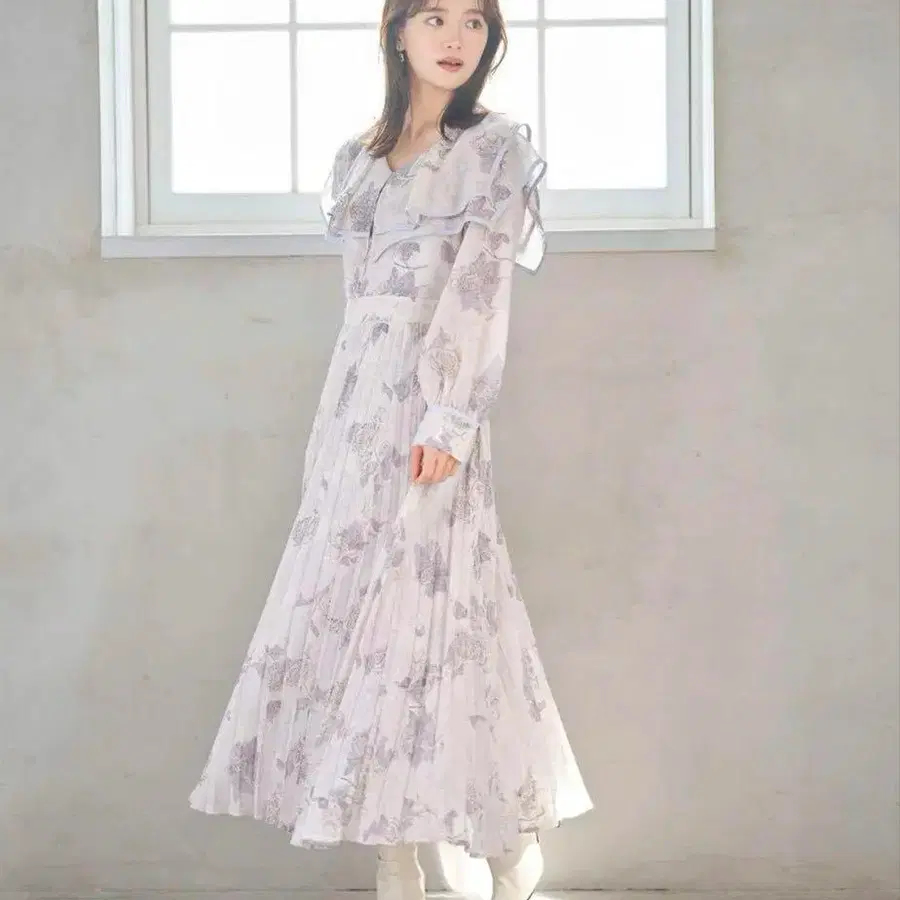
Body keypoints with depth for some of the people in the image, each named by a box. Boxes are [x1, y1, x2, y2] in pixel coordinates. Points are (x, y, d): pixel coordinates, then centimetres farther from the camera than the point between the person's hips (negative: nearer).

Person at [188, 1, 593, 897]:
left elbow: (480, 291, -8)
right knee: (348, 603, 1)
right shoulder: (357, 158, 18)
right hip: (354, 395, 6)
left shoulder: (497, 145, 2)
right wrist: (349, 409, 9)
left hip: (429, 398, -6)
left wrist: (448, 418, -17)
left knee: (421, 601, -8)